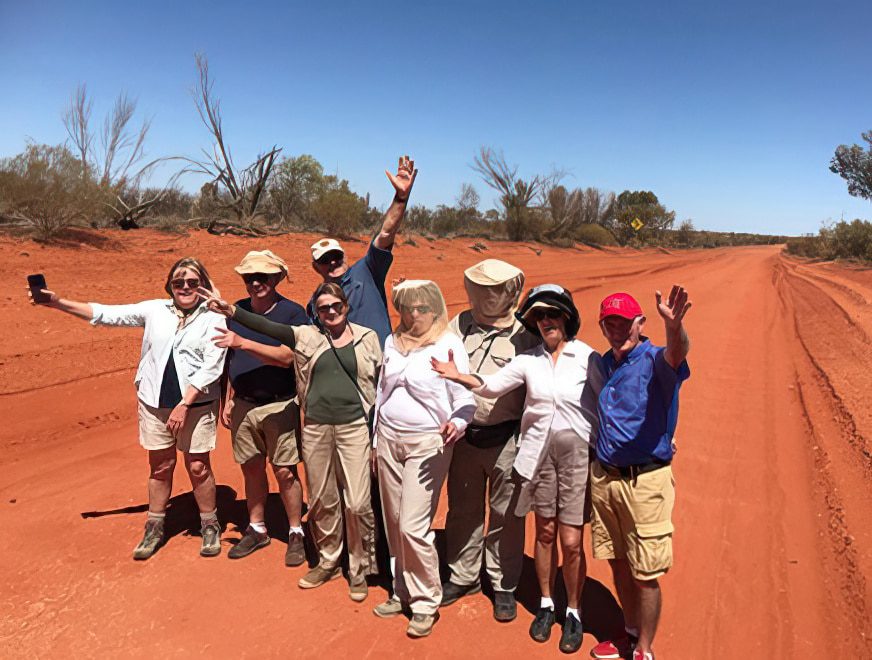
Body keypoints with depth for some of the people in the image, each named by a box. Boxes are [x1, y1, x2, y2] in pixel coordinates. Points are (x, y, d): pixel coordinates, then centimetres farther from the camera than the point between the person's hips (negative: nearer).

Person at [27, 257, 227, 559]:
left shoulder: (213, 318, -7)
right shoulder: (155, 310, 3)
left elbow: (212, 367, -12)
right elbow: (106, 314, 5)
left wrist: (184, 404, -16)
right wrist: (58, 303, -4)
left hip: (196, 405, -3)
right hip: (155, 403, 3)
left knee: (198, 467, 6)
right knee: (160, 466, 14)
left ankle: (210, 527, 25)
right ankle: (154, 528, 31)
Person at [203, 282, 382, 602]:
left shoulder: (367, 338, 3)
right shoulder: (307, 336, 6)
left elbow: (380, 386, 4)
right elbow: (268, 327, -5)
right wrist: (232, 310, -17)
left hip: (355, 427, -2)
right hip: (315, 428, 2)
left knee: (358, 503, -2)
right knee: (321, 501, 13)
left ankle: (360, 570, 20)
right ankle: (328, 562, 34)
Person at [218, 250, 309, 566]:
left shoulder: (293, 312, -11)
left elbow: (286, 357, -22)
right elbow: (230, 360, 12)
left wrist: (243, 342, -29)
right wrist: (227, 400, 10)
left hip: (279, 406, -4)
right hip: (243, 404, 5)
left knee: (285, 472, 2)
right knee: (251, 469, 14)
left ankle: (296, 533, 19)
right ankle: (256, 530, 30)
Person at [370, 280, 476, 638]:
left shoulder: (449, 345, -8)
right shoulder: (392, 342, 9)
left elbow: (465, 399, -8)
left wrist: (456, 423, -29)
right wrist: (376, 442, 18)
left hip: (427, 443, -6)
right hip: (388, 438, 6)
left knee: (413, 526, -7)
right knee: (394, 523, 13)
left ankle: (426, 603, 13)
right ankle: (402, 592, 32)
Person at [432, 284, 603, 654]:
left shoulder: (588, 358, -6)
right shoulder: (529, 360, 1)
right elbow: (492, 386, -2)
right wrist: (459, 377, -18)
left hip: (579, 453, -2)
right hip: (539, 452, 3)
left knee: (571, 541, 1)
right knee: (545, 533, 15)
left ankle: (573, 613, 26)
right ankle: (546, 605, 36)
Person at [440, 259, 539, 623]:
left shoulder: (525, 333, -7)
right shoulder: (460, 323, 4)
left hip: (506, 440, -3)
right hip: (464, 435, 4)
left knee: (506, 515, 9)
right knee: (463, 510, 17)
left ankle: (504, 586, 29)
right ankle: (464, 576, 37)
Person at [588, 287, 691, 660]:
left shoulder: (655, 361, -12)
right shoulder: (604, 364, 7)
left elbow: (677, 353, -38)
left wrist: (674, 326, -60)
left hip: (645, 481, -6)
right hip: (603, 477, 6)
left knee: (645, 575, 6)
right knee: (618, 564, 20)